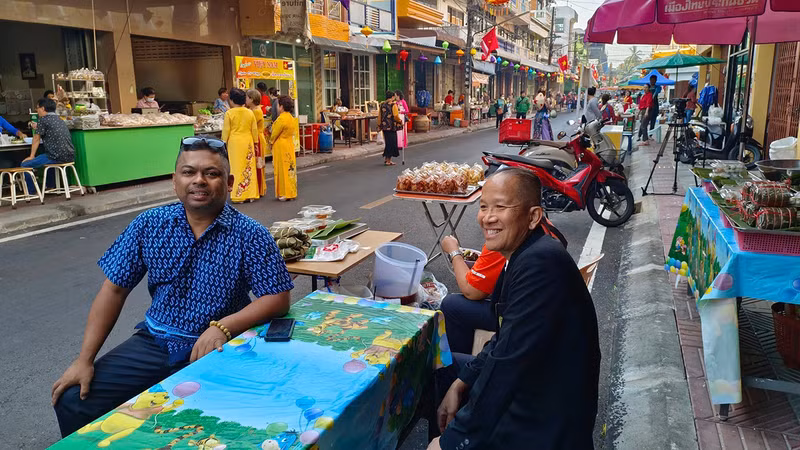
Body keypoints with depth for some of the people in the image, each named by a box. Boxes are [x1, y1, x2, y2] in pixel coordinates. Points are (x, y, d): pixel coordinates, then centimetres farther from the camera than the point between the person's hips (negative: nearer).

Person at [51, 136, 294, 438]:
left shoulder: (249, 235, -10)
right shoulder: (149, 225, 0)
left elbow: (278, 299, -11)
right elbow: (114, 290, 5)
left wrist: (223, 327, -25)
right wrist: (85, 359, 0)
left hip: (218, 349, -3)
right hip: (154, 341, 4)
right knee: (72, 401, -7)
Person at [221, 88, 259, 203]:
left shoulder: (229, 113, -7)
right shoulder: (250, 113, 2)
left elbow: (226, 130, -6)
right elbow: (254, 129, 5)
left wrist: (224, 144, 3)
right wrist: (255, 143, 14)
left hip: (234, 143, -3)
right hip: (248, 142, 3)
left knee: (237, 168, 2)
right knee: (249, 168, 7)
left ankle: (238, 195, 2)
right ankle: (250, 195, 11)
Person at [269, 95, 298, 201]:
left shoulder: (281, 119, -18)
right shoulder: (291, 118, 8)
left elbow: (274, 134, -13)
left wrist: (271, 140, 8)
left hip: (281, 146, -8)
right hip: (290, 144, 8)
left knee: (283, 169, -2)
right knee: (290, 167, 11)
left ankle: (285, 194, 1)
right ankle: (291, 192, 16)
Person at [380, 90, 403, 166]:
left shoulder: (382, 105, 7)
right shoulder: (393, 104, -11)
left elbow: (380, 115, 10)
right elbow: (396, 116, -17)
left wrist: (380, 125, 18)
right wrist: (400, 122, -1)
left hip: (384, 126, 6)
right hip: (392, 126, -6)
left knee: (388, 142, 17)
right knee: (392, 142, 2)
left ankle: (386, 158, 21)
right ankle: (388, 161, 3)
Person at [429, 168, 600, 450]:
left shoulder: (541, 262, -29)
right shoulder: (522, 255, 2)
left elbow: (510, 360, -30)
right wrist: (460, 384, 2)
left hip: (544, 424, -9)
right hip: (522, 386, 9)